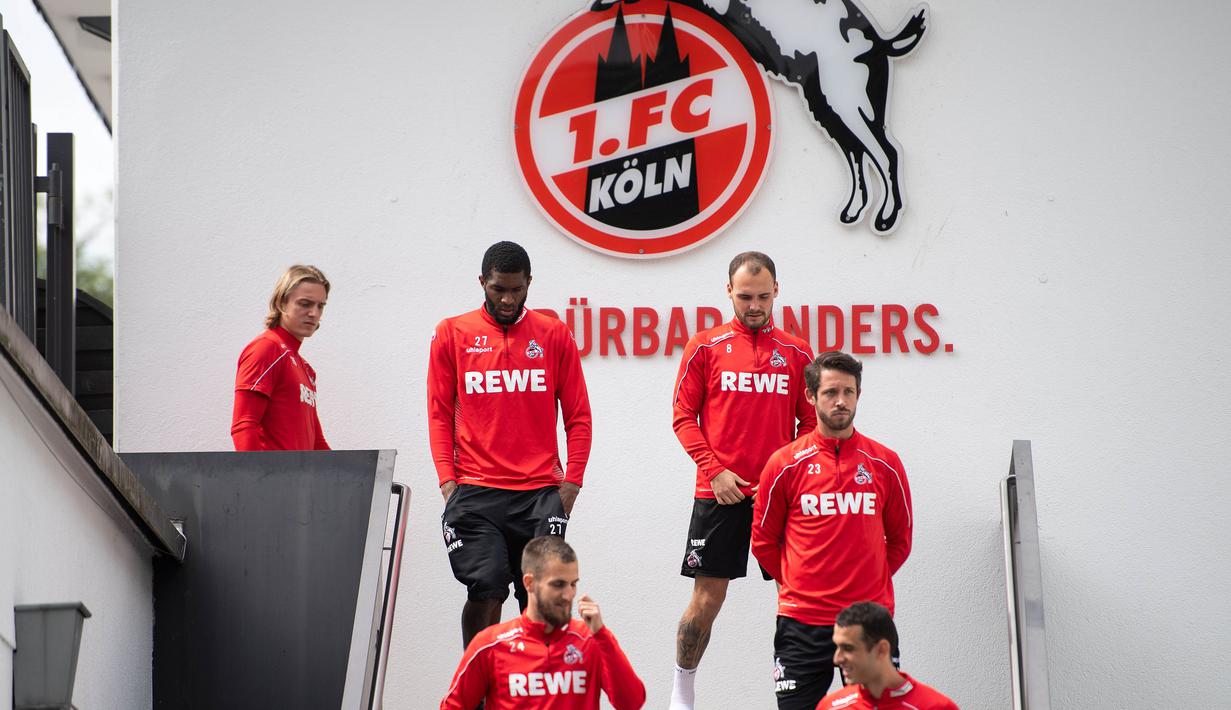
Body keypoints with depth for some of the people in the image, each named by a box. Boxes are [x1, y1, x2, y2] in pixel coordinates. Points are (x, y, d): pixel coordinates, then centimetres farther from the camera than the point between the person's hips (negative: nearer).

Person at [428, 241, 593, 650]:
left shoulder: (555, 336, 8)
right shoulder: (452, 334, 7)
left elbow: (578, 417, 10)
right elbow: (440, 414, 8)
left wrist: (572, 481, 0)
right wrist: (447, 480, -2)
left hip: (541, 493, 1)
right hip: (475, 493, -1)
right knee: (485, 591, -11)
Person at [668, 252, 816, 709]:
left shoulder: (797, 353, 8)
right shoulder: (706, 347, 4)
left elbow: (810, 422, 11)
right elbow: (684, 417, 3)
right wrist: (714, 470, -8)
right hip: (719, 493, -1)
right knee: (707, 598, 0)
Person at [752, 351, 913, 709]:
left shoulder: (885, 464, 5)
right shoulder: (785, 464, 1)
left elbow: (900, 541, 15)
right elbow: (763, 541, 9)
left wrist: (870, 583, 9)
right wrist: (797, 585, 7)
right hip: (802, 623, -1)